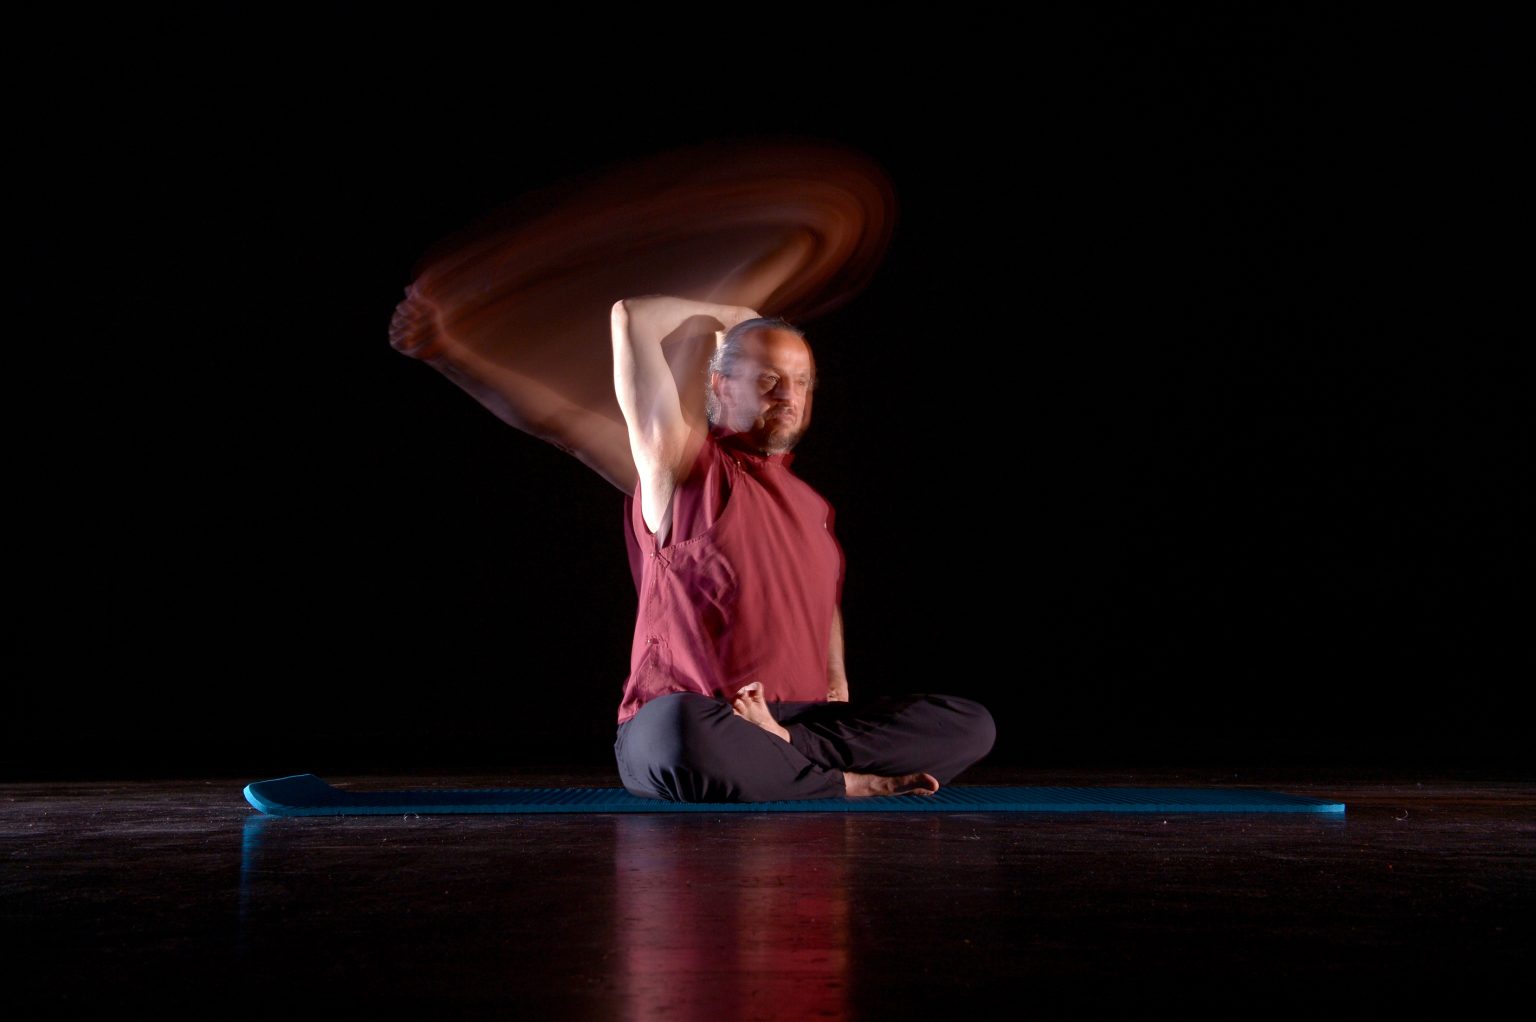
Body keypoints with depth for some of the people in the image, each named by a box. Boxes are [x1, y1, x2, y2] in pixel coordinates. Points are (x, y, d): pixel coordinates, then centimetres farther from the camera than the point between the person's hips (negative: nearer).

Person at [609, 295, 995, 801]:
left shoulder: (814, 506, 20)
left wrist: (838, 689, 10)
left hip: (800, 715, 6)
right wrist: (726, 318, 12)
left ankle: (787, 743, -22)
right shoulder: (686, 466, 2)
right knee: (682, 732, -43)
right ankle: (850, 784, -20)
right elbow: (632, 315, -5)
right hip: (686, 720, -5)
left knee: (971, 723, -11)